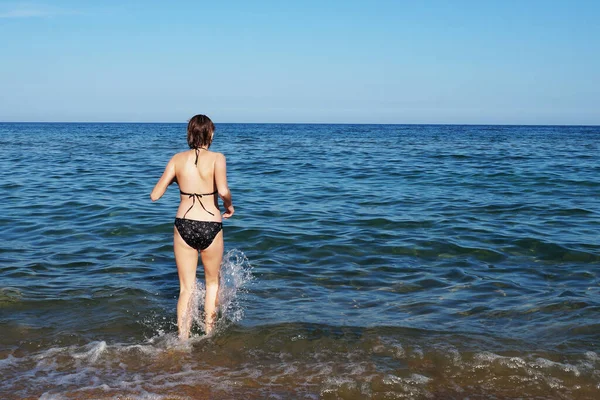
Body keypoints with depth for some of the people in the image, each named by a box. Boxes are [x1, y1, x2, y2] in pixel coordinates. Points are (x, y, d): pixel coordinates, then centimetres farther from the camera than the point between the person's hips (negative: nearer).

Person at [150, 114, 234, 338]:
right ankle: (209, 333, 28)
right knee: (212, 282, 23)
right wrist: (229, 206, -5)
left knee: (186, 288, 12)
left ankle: (183, 340, 6)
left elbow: (155, 196, 0)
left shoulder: (178, 159, 0)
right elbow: (223, 191, -27)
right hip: (210, 227, -2)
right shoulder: (216, 158, -9)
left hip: (184, 226, 2)